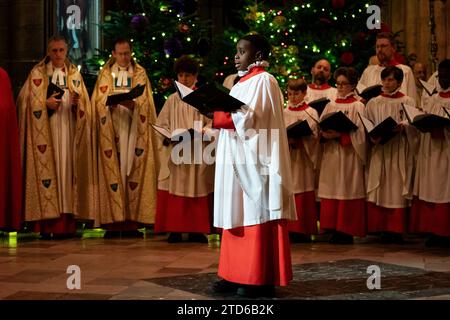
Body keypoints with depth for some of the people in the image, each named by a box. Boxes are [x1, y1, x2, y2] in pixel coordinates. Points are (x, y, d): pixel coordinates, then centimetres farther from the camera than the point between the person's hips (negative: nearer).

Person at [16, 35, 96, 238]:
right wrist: (46, 104, -16)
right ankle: (47, 224, -10)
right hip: (45, 131, -3)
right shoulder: (37, 73, 5)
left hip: (69, 131, 3)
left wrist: (77, 103, -10)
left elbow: (85, 105, 12)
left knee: (68, 169, -1)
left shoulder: (74, 74, 14)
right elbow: (28, 101, -1)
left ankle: (67, 223, 0)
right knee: (47, 169, -9)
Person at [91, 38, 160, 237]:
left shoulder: (140, 74, 12)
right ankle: (113, 222, -7)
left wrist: (133, 104, -18)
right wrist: (111, 103, -16)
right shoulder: (106, 74, 13)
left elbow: (145, 102, 2)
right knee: (113, 170, -7)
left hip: (133, 130, 0)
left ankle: (132, 221, -4)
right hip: (111, 130, 0)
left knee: (133, 170, -5)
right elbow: (99, 101, 5)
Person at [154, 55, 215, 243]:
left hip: (198, 151, -1)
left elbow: (212, 122, 0)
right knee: (175, 189, -3)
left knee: (197, 190, -1)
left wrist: (201, 132, -18)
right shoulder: (172, 100, 11)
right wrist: (169, 136, -11)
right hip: (175, 152, 1)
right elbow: (161, 124, 9)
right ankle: (175, 229, -1)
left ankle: (196, 229, 3)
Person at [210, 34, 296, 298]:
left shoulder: (264, 80, -8)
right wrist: (216, 112, 3)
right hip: (237, 159, 9)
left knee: (257, 215, -7)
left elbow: (251, 118, -18)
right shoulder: (243, 81, 19)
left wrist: (216, 116, -14)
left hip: (255, 158, -9)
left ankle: (261, 279, -4)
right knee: (238, 215, 7)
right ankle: (237, 274, 10)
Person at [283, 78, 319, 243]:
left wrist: (297, 139, -21)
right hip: (287, 157, 4)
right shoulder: (284, 113, 13)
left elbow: (314, 135, -7)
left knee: (303, 194, -3)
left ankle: (303, 230, 2)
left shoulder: (310, 113, 1)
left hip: (302, 158, -4)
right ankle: (290, 229, 8)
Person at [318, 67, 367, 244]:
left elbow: (358, 133, -10)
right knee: (332, 190, 3)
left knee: (347, 190, -4)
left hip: (349, 155, -5)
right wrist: (325, 134, -10)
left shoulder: (357, 106, -1)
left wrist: (339, 135, -21)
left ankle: (347, 231, 0)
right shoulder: (330, 106, 15)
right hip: (331, 153, 5)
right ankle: (335, 229, 8)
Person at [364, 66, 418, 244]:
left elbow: (414, 125, -2)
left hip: (399, 152, -1)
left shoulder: (408, 102, 7)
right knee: (379, 190, -3)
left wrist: (402, 127, -22)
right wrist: (373, 137, -13)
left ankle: (396, 230, 1)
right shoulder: (373, 103, 12)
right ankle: (381, 228, 2)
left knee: (398, 189, -2)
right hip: (379, 151, 2)